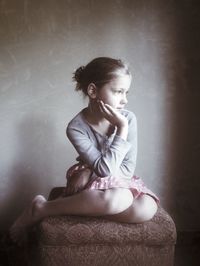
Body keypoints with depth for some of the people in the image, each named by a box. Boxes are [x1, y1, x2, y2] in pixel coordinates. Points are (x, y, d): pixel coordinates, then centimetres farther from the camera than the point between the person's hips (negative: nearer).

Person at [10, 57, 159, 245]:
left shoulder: (128, 119, -11)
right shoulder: (76, 127, -18)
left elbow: (128, 169, -8)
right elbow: (105, 169, -25)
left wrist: (91, 172, -19)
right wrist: (122, 129, -27)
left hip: (121, 181, 4)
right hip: (91, 182, -4)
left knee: (147, 208, -29)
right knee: (119, 199, -38)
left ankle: (73, 205, -17)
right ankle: (41, 208, -22)